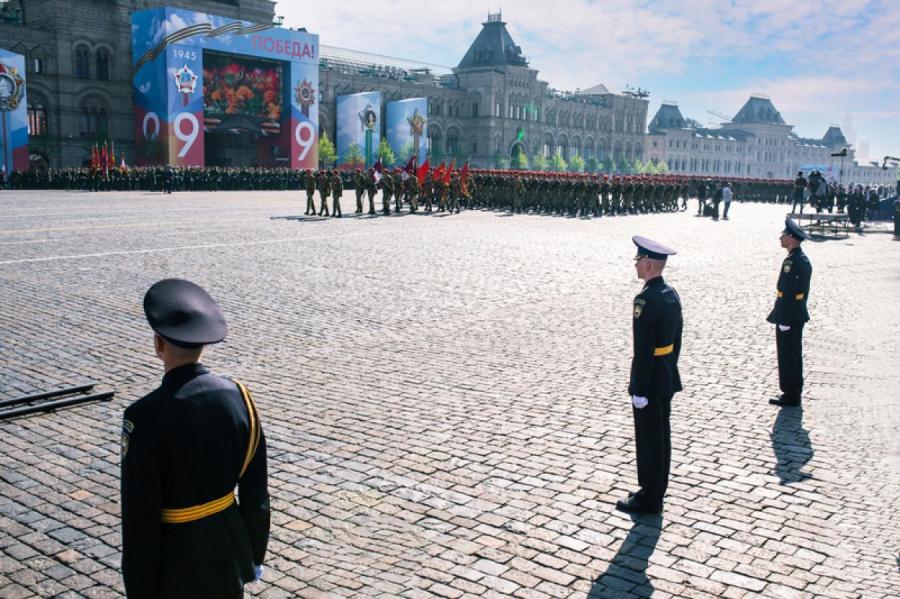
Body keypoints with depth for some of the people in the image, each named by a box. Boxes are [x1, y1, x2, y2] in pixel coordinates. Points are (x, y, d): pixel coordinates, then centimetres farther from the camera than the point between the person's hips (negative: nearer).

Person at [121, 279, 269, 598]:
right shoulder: (239, 398, -9)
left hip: (174, 559, -4)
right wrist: (254, 553, 13)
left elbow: (140, 518, -19)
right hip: (228, 546, 5)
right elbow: (255, 493, -1)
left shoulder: (145, 417, -24)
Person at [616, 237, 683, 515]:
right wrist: (669, 371, 21)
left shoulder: (645, 300, -23)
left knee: (648, 441, 2)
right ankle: (656, 492, 28)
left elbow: (643, 351, -24)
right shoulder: (672, 294, 5)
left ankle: (649, 499, 13)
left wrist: (638, 390, -18)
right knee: (661, 437, 16)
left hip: (650, 382, -9)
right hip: (668, 379, 9)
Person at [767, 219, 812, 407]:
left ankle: (790, 395, 6)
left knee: (787, 357, -1)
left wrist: (783, 320, -20)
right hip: (798, 316, 10)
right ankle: (794, 394, 25)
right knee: (794, 356, 16)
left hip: (788, 317, -10)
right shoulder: (804, 260, 11)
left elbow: (788, 294, -23)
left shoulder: (792, 262, -21)